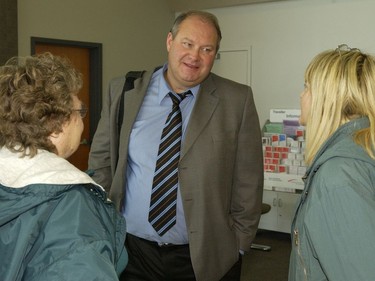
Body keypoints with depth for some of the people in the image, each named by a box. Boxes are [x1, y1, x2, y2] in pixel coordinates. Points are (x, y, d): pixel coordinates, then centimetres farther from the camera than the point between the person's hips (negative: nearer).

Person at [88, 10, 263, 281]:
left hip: (206, 257, -1)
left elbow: (247, 182, -4)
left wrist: (238, 244, -3)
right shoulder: (124, 91, -2)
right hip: (131, 251, 2)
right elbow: (101, 161, 5)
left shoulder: (237, 100, -7)